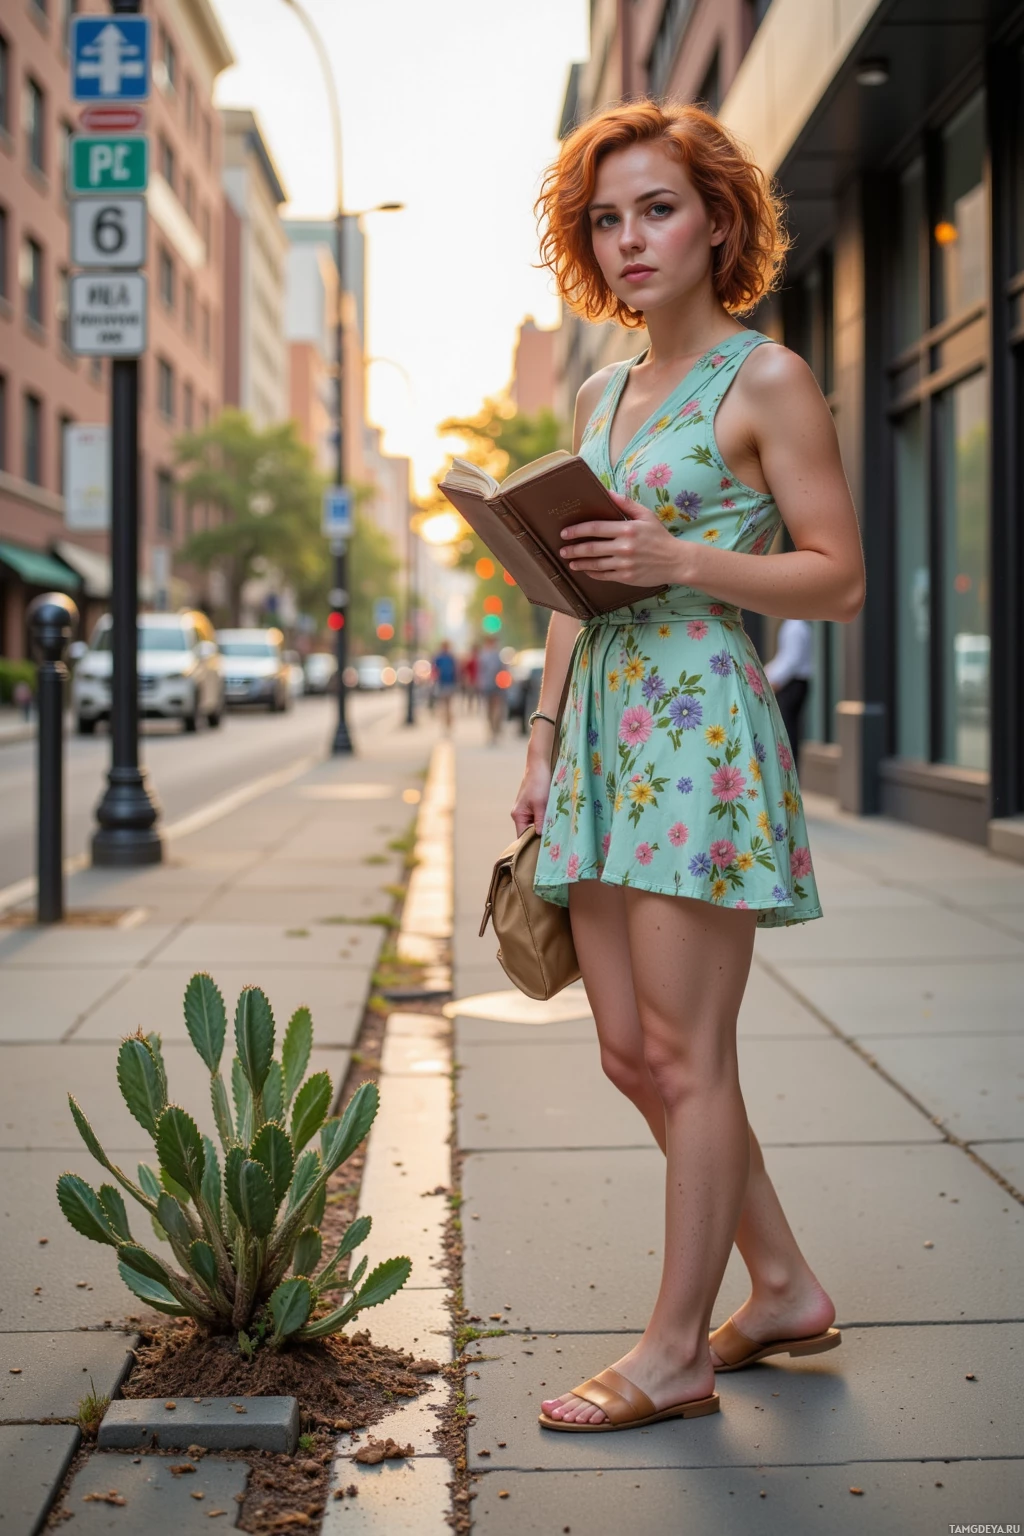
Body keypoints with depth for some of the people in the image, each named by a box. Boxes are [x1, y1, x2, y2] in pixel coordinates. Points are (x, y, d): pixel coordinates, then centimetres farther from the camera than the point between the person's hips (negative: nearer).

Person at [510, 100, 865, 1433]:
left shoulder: (765, 381, -3)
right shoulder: (599, 394, 17)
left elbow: (840, 580, -7)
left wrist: (682, 559, -18)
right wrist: (544, 736, 14)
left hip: (702, 727, -8)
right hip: (603, 733, 8)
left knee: (681, 1054, -4)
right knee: (632, 1052, 9)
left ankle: (676, 1354, 8)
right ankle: (786, 1290, 25)